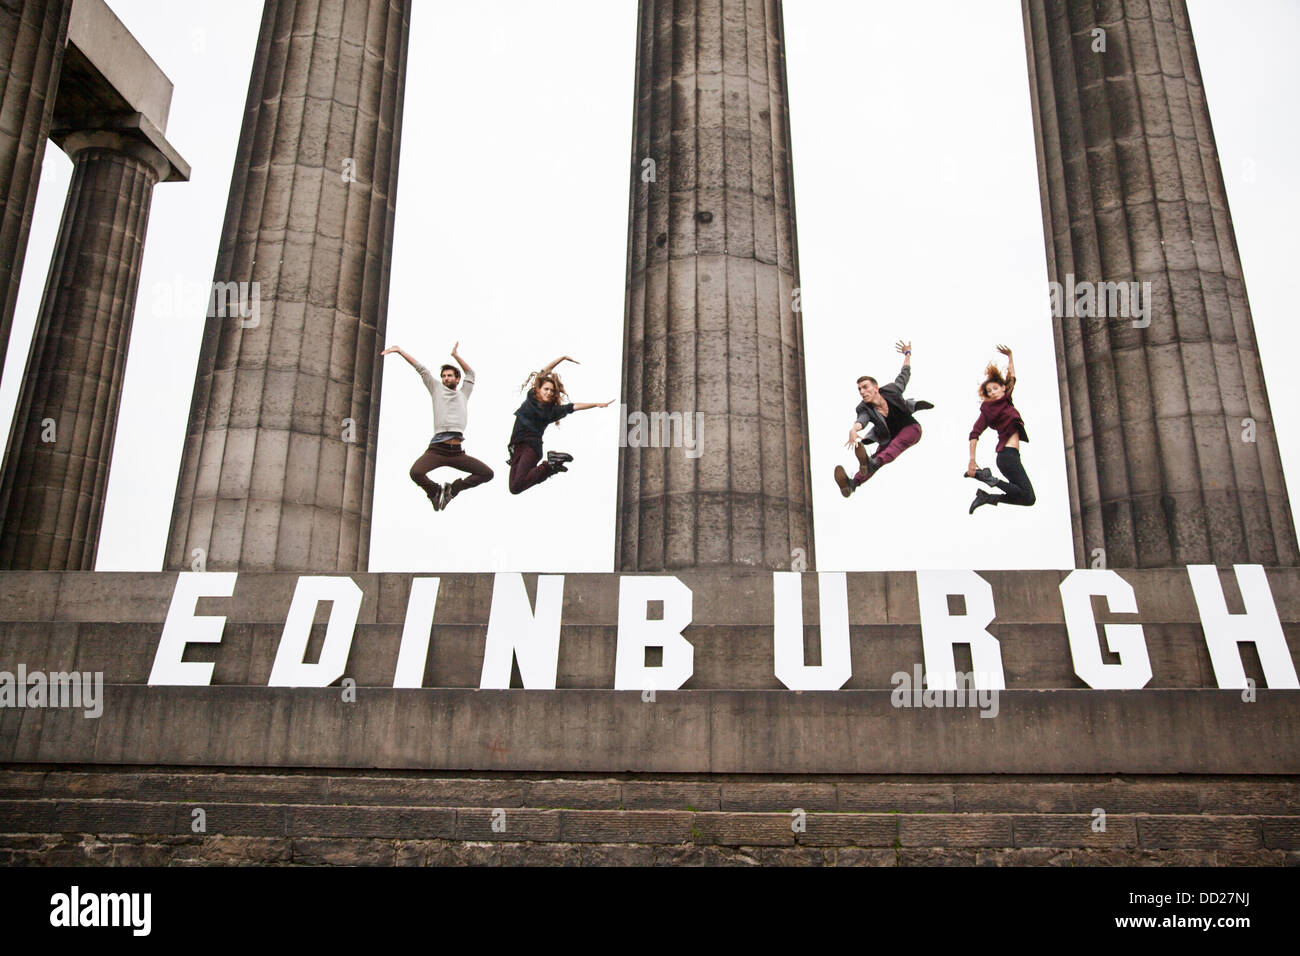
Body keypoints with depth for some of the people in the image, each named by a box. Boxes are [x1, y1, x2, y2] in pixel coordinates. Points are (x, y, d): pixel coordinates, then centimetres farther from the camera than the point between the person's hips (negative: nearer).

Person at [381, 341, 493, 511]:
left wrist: (455, 355, 29)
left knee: (487, 474, -6)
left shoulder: (463, 393, 24)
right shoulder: (437, 388, 20)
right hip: (437, 449, -2)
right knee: (415, 473, -27)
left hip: (457, 452, 2)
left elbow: (470, 373, 31)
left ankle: (453, 488, 10)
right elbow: (420, 368, 20)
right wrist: (399, 351, 20)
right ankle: (434, 490, 6)